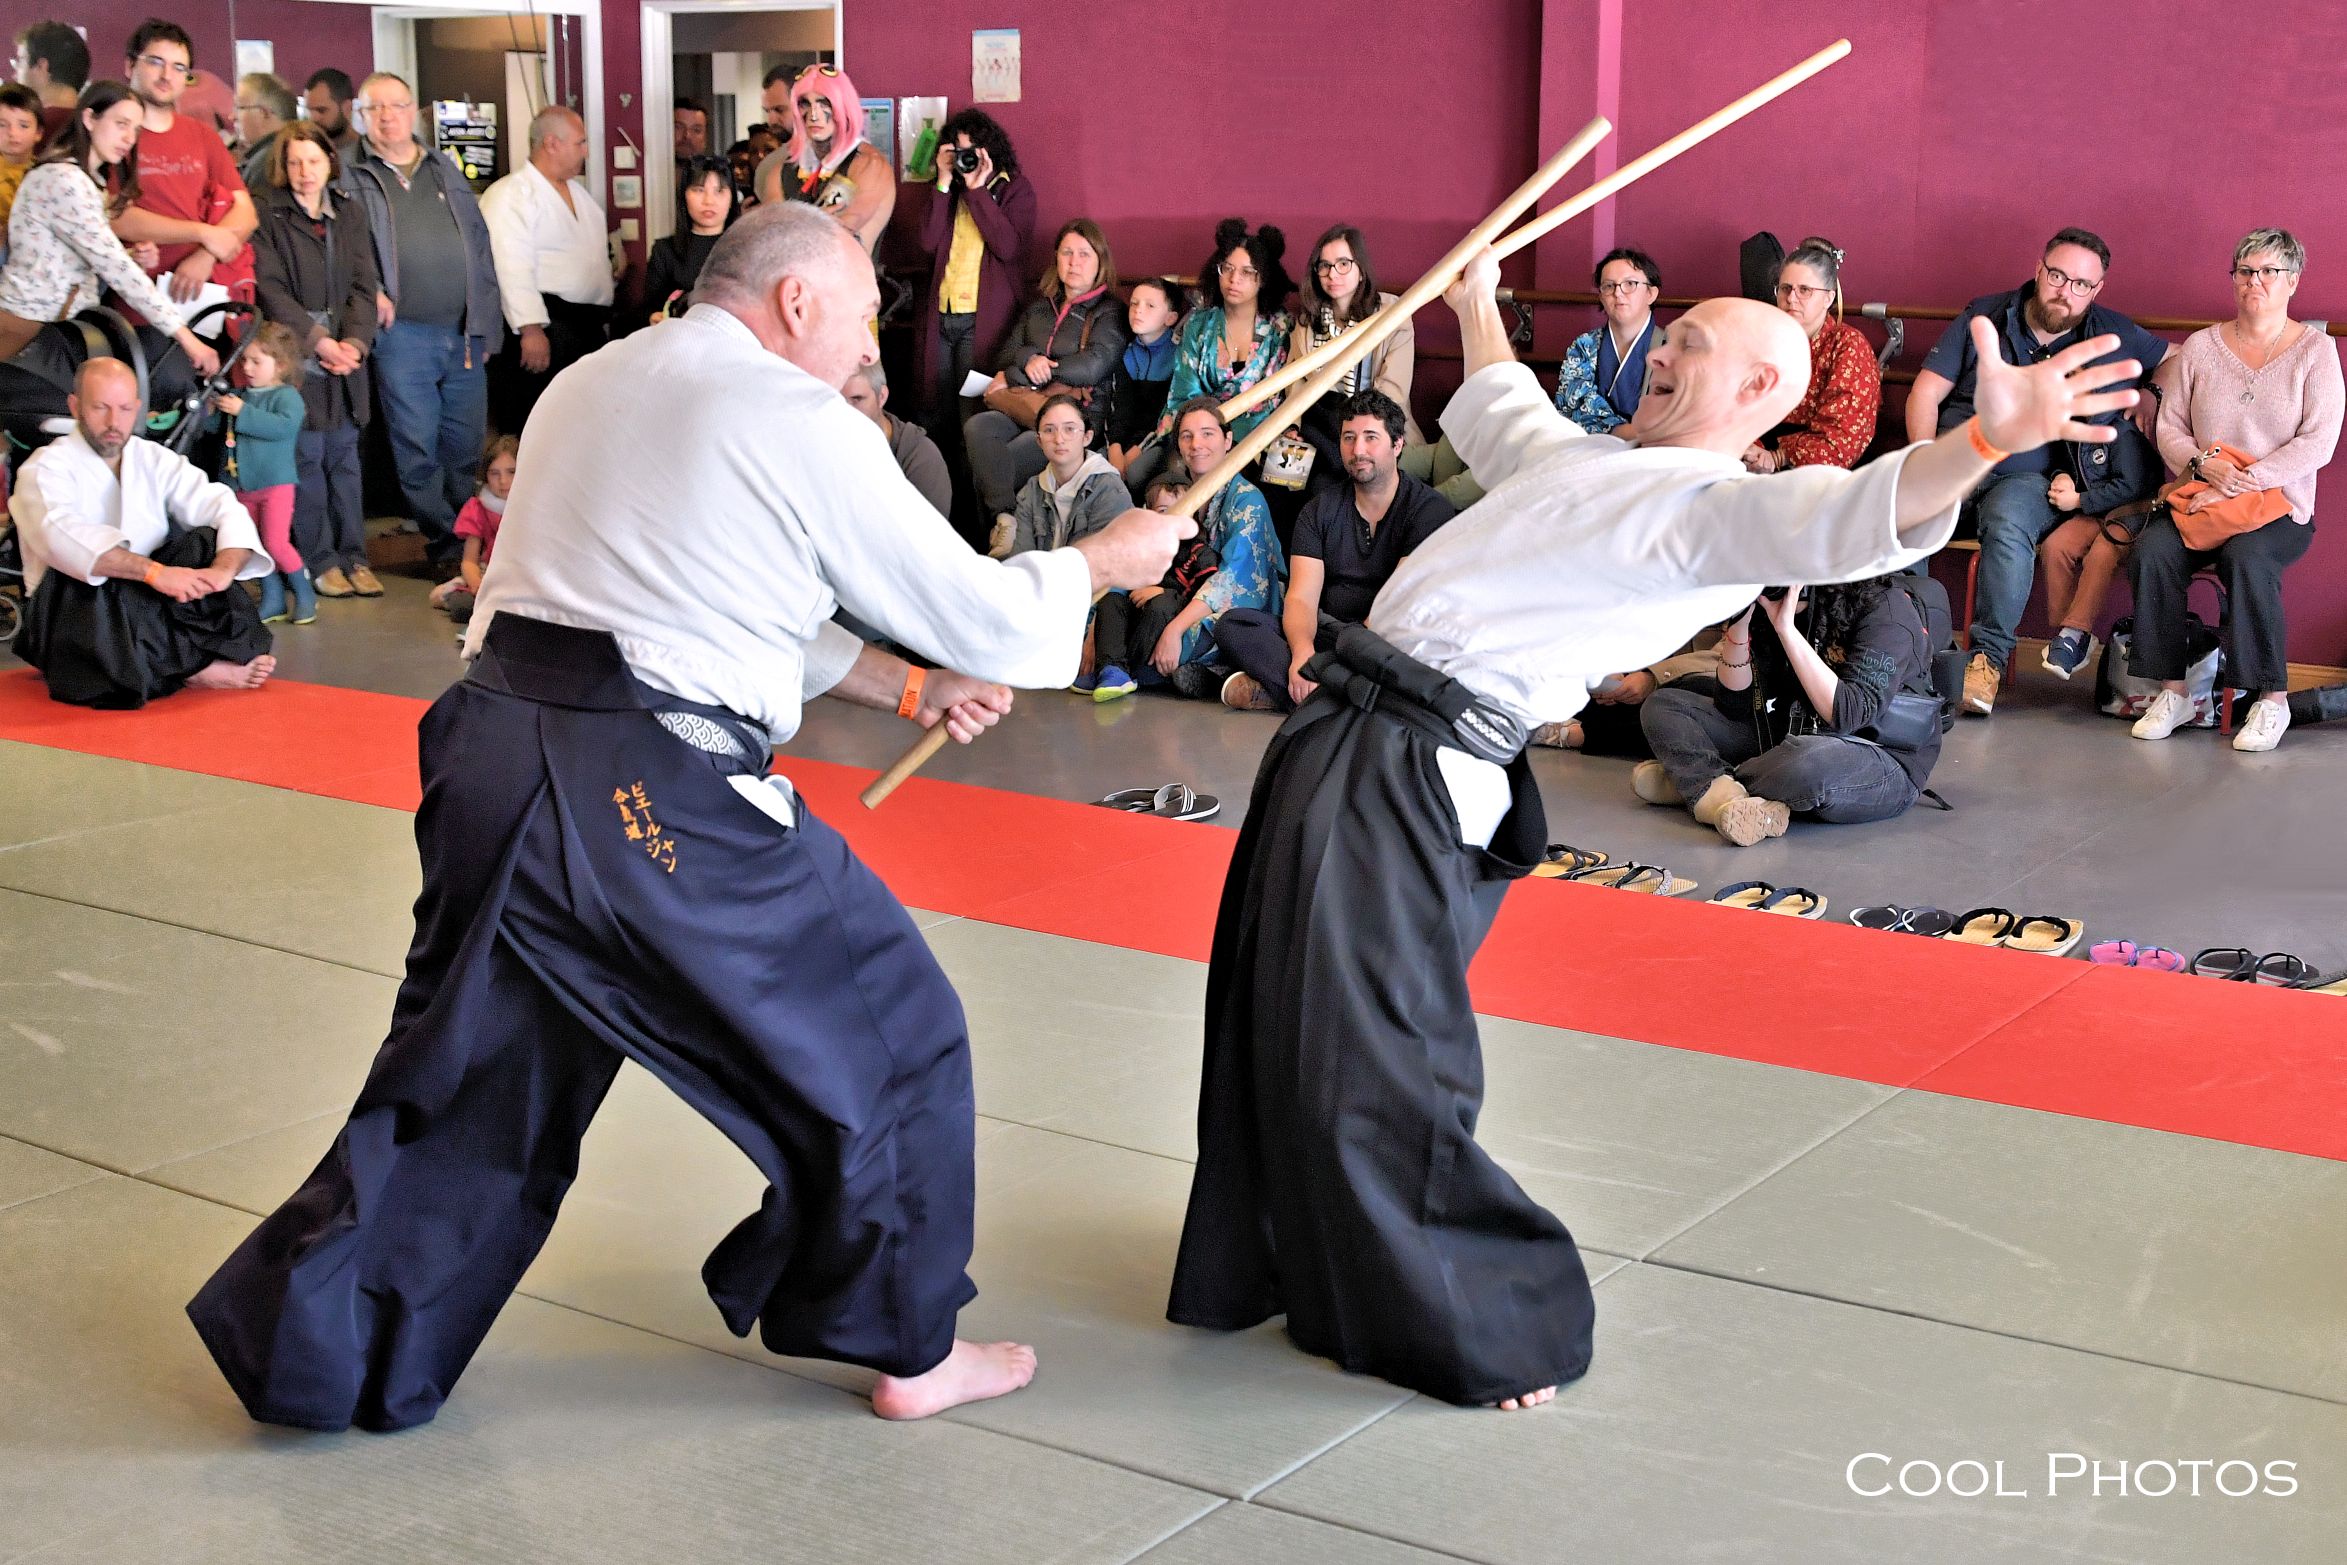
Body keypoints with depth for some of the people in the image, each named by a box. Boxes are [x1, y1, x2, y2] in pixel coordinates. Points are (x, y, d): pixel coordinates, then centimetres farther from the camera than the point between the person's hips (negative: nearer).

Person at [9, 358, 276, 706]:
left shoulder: (156, 460, 7)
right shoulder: (46, 468, -9)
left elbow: (227, 510, -4)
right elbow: (63, 535, -31)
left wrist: (223, 569, -28)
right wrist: (154, 571, -43)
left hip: (151, 606, 4)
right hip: (75, 614, -4)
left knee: (206, 543, -16)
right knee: (79, 578, -36)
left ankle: (233, 654, -33)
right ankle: (195, 668, -29)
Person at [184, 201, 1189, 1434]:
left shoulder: (589, 387, 19)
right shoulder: (802, 428, -5)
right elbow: (983, 615, -1)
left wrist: (900, 686, 25)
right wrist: (1099, 561, 19)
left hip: (493, 762, 7)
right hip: (655, 800, -7)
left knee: (473, 1063, 21)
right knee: (888, 1031, 11)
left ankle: (316, 1345, 26)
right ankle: (907, 1344, 22)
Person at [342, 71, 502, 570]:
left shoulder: (445, 170, 17)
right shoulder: (351, 176, 4)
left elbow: (480, 248, 16)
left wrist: (485, 326, 10)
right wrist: (369, 293, -17)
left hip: (463, 333, 4)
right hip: (402, 335, -4)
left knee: (467, 449, 7)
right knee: (418, 453, -2)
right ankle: (447, 546, 7)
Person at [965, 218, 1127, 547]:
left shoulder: (1110, 312, 4)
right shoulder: (1039, 307, 23)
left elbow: (1091, 367, -11)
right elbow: (1003, 357, 18)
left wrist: (1012, 378, -6)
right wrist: (1027, 359, -10)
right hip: (1027, 408, 5)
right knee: (976, 427, -30)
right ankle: (1006, 518, -41)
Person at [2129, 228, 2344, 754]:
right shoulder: (2201, 346, 10)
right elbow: (2169, 427, 8)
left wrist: (2241, 484, -18)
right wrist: (2206, 465, -13)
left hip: (2280, 508, -3)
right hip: (2201, 498, 3)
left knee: (2247, 558, -35)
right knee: (2153, 549, -27)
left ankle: (2272, 699, -21)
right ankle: (2172, 692, -18)